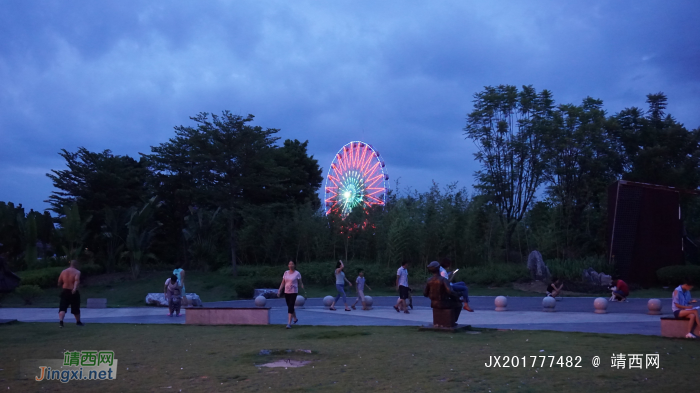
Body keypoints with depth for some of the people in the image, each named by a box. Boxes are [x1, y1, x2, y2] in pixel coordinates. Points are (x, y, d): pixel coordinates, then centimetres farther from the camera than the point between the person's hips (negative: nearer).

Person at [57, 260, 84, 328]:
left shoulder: (63, 272, 9)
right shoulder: (77, 272, -6)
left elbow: (59, 283, 12)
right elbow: (76, 280, -26)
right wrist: (75, 288, -38)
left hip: (65, 291, 3)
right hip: (73, 293, -3)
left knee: (62, 308, -2)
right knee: (76, 308, 12)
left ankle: (60, 321, -22)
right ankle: (78, 322, 28)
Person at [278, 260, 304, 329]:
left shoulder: (297, 274, -5)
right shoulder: (286, 273, 7)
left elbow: (300, 283, -1)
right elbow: (283, 283, 9)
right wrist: (279, 291, 2)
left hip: (293, 292, -5)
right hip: (286, 292, 5)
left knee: (290, 307, -13)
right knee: (290, 307, 16)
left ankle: (289, 323, -13)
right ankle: (295, 318, 40)